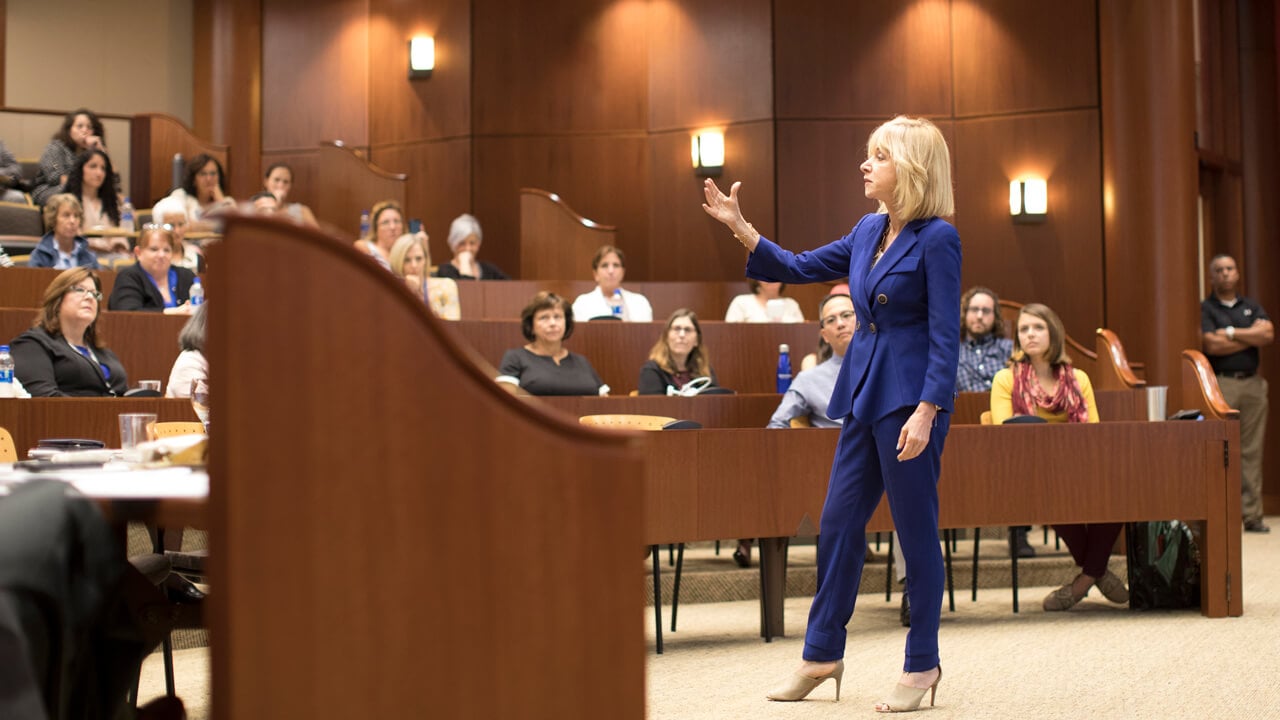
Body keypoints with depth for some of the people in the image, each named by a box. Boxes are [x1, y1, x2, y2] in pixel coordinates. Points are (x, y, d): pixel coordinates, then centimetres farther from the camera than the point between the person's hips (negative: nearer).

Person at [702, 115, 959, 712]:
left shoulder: (937, 238, -12)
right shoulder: (868, 231, 11)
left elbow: (945, 336, -15)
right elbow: (800, 268, 19)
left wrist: (926, 412, -22)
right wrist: (738, 226, 12)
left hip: (909, 395, -8)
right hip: (863, 392, 8)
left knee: (916, 529, 1)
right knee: (838, 521, 10)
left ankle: (922, 664, 13)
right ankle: (822, 655, 21)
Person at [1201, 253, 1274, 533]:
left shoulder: (1252, 307, 17)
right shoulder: (1205, 309, 3)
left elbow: (1268, 335, 0)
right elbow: (1212, 345, -11)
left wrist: (1231, 332, -6)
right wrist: (1251, 336, -1)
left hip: (1252, 384, 5)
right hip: (1221, 384, -4)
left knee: (1252, 451, 4)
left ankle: (1252, 515, 7)